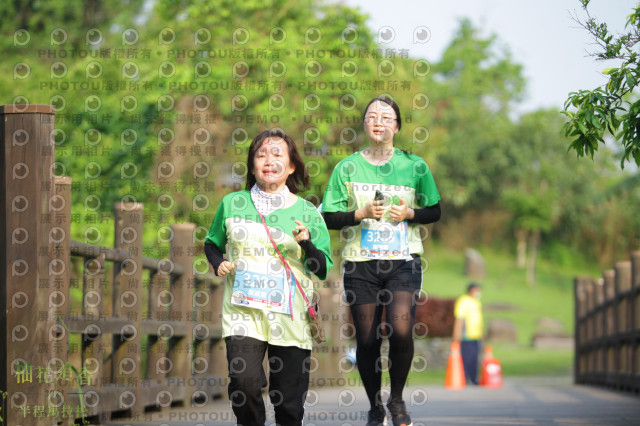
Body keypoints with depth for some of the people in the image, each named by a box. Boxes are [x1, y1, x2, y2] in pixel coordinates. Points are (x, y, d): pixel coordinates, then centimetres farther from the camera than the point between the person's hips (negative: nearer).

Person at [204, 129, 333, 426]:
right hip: (243, 311, 0)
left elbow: (323, 270, 6)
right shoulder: (232, 204, 8)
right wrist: (218, 265, 2)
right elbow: (212, 243, 23)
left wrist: (307, 245, -13)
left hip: (290, 317, 0)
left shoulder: (307, 213, 6)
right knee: (245, 381, -21)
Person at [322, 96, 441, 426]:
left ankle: (397, 399, 4)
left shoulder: (414, 166, 7)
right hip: (360, 262, 1)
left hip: (403, 261, -1)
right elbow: (330, 218, 4)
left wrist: (409, 214, -7)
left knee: (401, 330, -18)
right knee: (367, 339, 1)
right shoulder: (347, 168, 6)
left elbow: (435, 211, 12)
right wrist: (361, 214, -12)